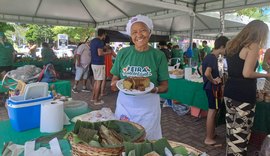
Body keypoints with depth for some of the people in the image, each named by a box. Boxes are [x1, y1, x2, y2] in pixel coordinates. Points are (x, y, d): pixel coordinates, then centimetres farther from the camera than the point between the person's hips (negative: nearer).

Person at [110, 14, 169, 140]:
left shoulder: (158, 55, -5)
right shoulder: (123, 53, -1)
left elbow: (164, 86, -1)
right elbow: (114, 80, 6)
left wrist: (154, 89, -21)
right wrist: (117, 84, -16)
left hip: (148, 106, -1)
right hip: (124, 104, 2)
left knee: (147, 140, 12)